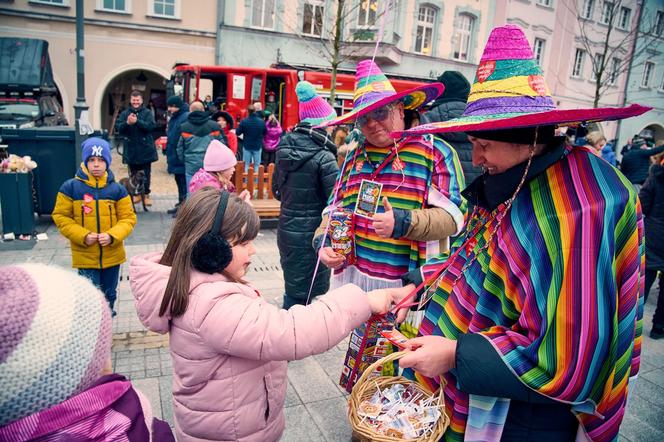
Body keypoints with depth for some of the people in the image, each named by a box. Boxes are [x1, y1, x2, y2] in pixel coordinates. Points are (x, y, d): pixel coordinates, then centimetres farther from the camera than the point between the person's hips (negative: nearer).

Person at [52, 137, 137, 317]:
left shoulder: (117, 189, -3)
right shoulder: (70, 187, -7)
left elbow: (128, 218, -1)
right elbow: (60, 217, -3)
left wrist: (112, 236, -17)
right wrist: (82, 236, -16)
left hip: (112, 255, 3)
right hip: (85, 257, -2)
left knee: (109, 294, 19)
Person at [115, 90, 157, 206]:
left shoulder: (147, 113, -1)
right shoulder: (125, 113, 6)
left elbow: (151, 126, -16)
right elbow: (118, 128, -3)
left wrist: (137, 121, -26)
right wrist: (127, 123, -22)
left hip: (145, 149, -2)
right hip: (131, 150, 3)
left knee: (146, 174, 4)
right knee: (133, 174, 10)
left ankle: (146, 194, 15)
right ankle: (136, 193, 23)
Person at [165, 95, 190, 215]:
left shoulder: (187, 117, -18)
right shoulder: (174, 117, 14)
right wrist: (169, 153, 18)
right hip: (175, 156, 10)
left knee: (184, 183, -3)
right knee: (179, 182, 18)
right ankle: (181, 204, 29)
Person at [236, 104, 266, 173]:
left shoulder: (244, 121, -13)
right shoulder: (261, 121, -9)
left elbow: (237, 133, -8)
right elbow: (265, 132, 4)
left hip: (247, 146, 0)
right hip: (258, 146, 1)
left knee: (246, 164, 10)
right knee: (257, 165, 8)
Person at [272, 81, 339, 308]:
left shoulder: (284, 148, 4)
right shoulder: (324, 157, -17)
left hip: (286, 231, 7)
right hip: (312, 235, -7)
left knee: (293, 290, 19)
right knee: (306, 295, 4)